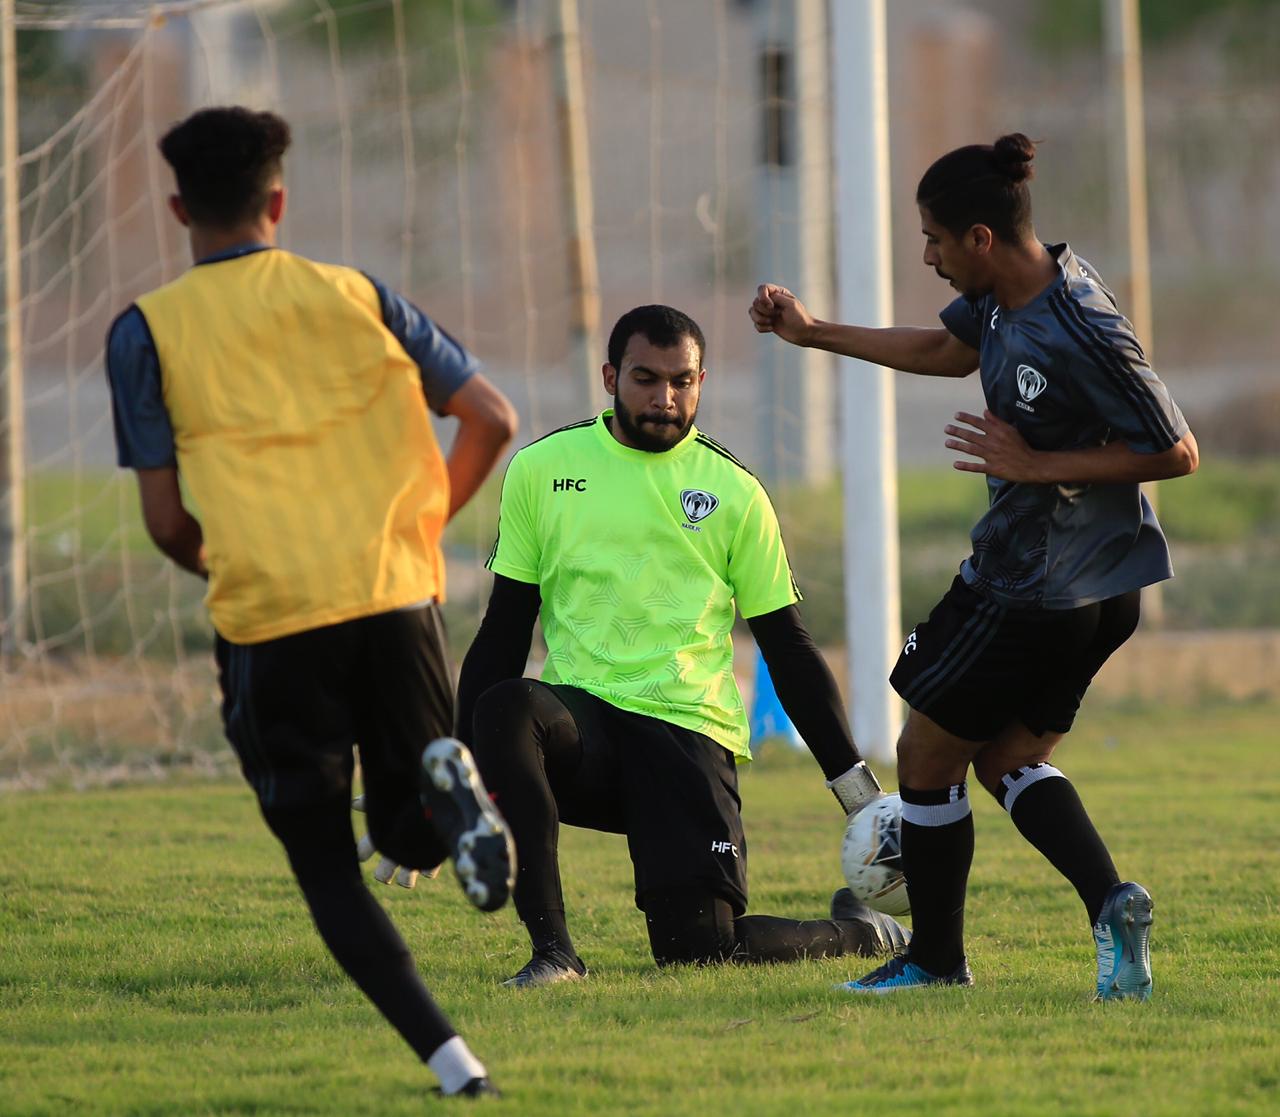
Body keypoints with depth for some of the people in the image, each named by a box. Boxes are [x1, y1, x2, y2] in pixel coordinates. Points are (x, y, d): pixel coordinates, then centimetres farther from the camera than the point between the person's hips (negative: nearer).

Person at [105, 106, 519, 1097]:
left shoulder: (147, 332, 5)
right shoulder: (356, 298, 12)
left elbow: (166, 519, 2)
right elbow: (492, 419, 8)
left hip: (268, 619, -2)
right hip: (397, 600, 2)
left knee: (326, 865, 9)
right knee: (411, 835, 18)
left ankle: (449, 1058, -12)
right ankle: (447, 784, -20)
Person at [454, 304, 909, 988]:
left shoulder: (735, 493, 7)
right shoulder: (541, 469, 8)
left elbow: (788, 650, 11)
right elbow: (505, 630, 12)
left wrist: (855, 784, 7)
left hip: (687, 729, -1)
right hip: (579, 714, 1)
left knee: (700, 946, -17)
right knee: (504, 706, -35)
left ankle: (861, 932, 16)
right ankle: (551, 951, -30)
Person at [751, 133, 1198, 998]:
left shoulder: (1082, 333, -27)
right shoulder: (1006, 296, 2)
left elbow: (1177, 453, -22)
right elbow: (947, 350, 23)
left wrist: (1037, 466, -22)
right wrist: (815, 333, 27)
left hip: (1037, 594, -10)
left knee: (928, 754, 6)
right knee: (1009, 759, 16)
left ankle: (936, 959, 20)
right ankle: (1110, 901, -4)